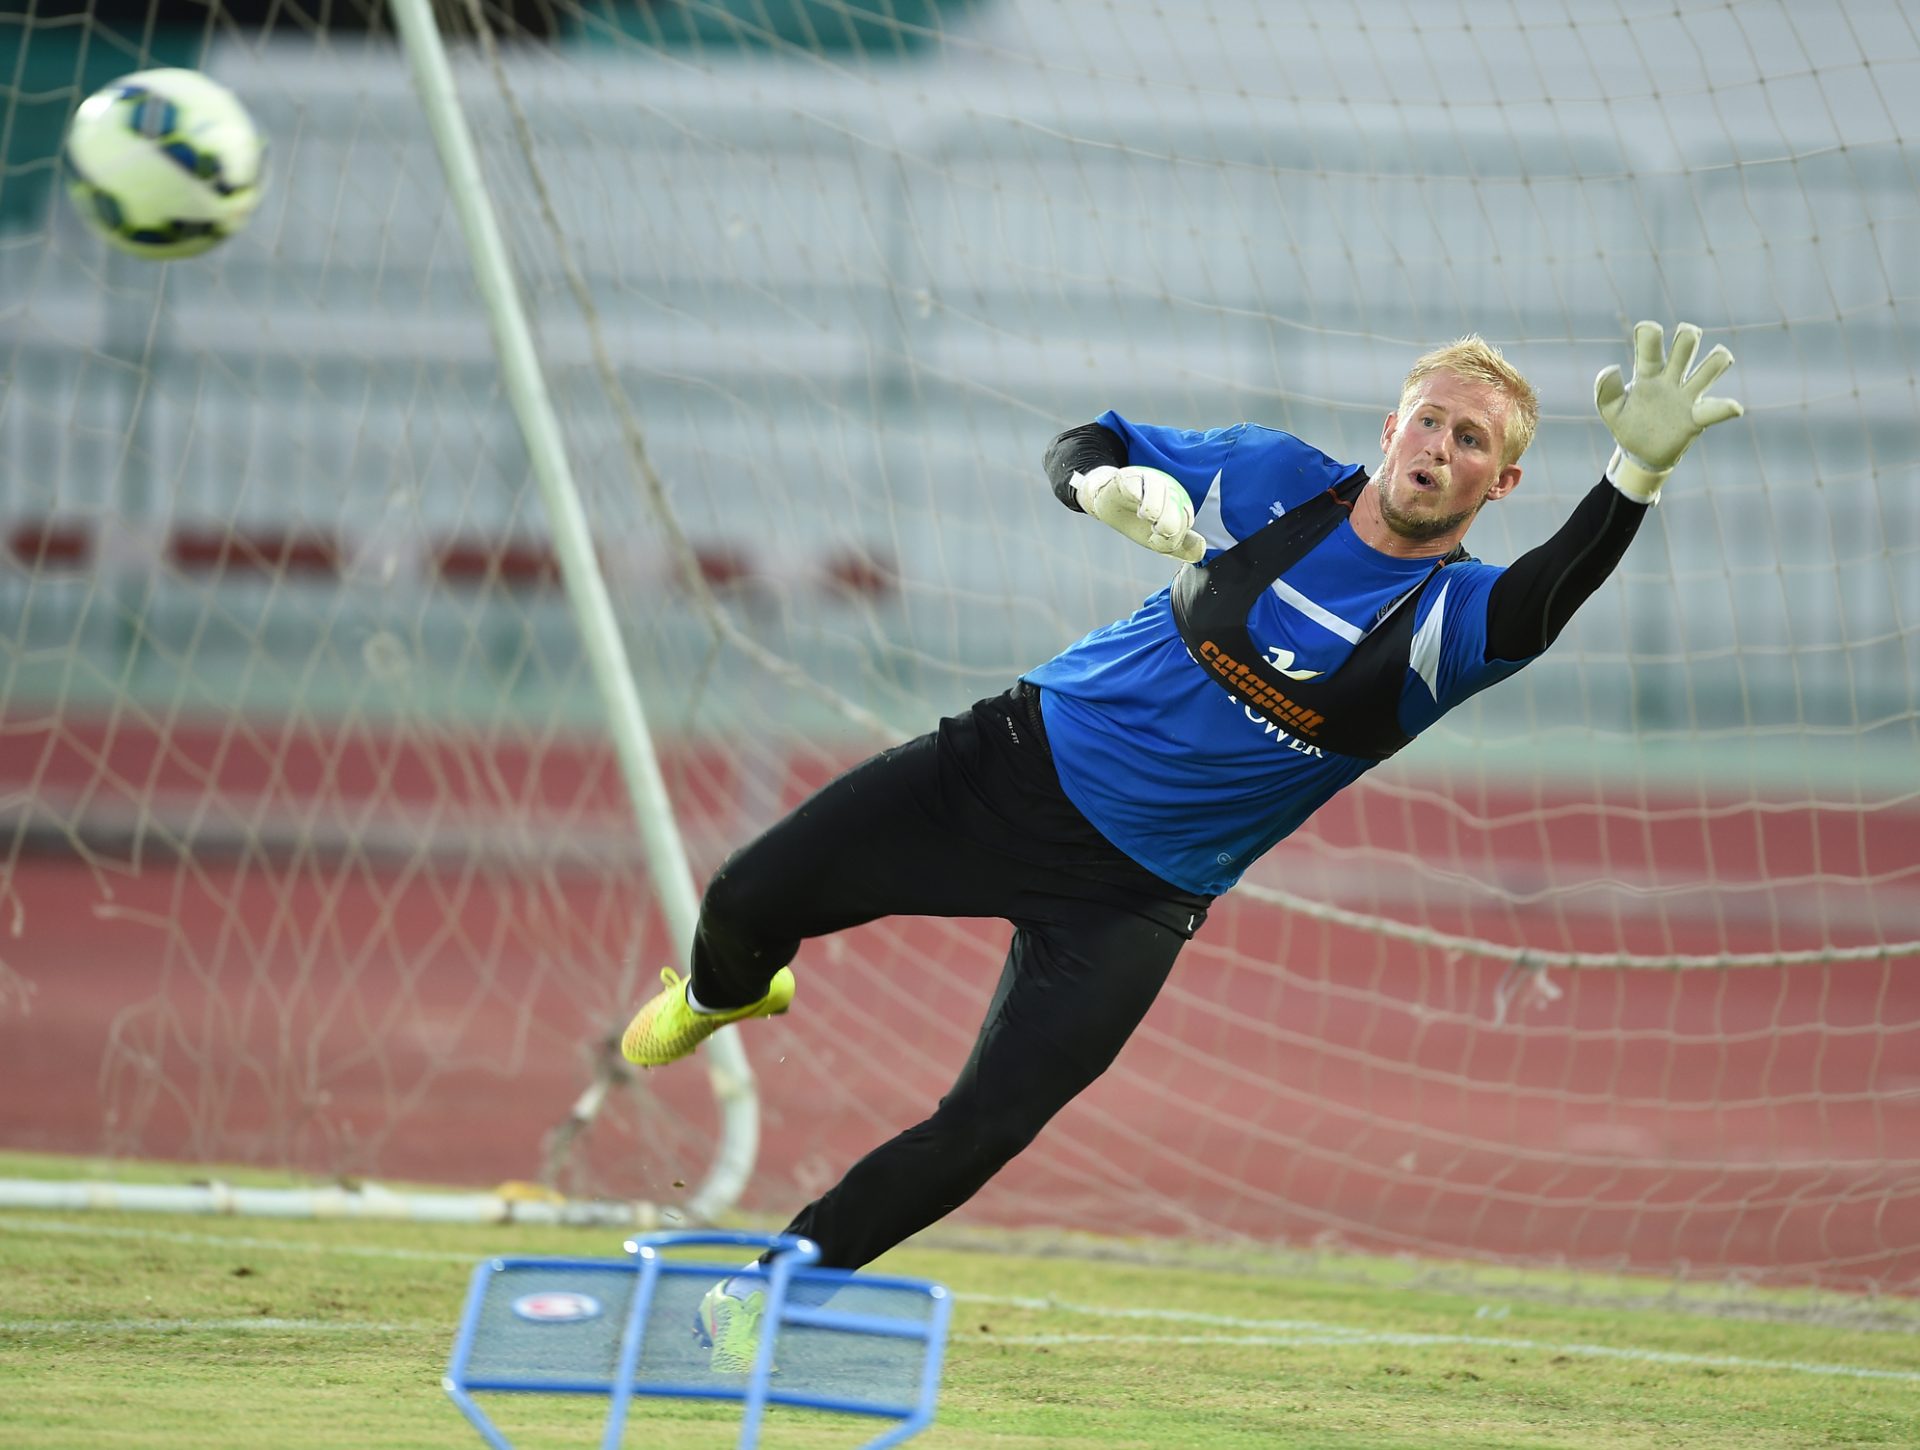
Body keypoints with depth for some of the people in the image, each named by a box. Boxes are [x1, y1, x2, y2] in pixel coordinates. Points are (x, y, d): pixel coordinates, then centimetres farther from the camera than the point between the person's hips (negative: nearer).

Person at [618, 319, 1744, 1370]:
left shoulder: (1452, 619, -14)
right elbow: (1081, 448, 6)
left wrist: (1638, 474, -56)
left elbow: (1547, 602, -37)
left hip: (1134, 895, -2)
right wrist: (1109, 485, -20)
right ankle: (723, 993, 39)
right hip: (1014, 763, 2)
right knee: (752, 902, 0)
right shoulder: (1273, 476, -5)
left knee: (982, 1134, -12)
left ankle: (775, 1292, 10)